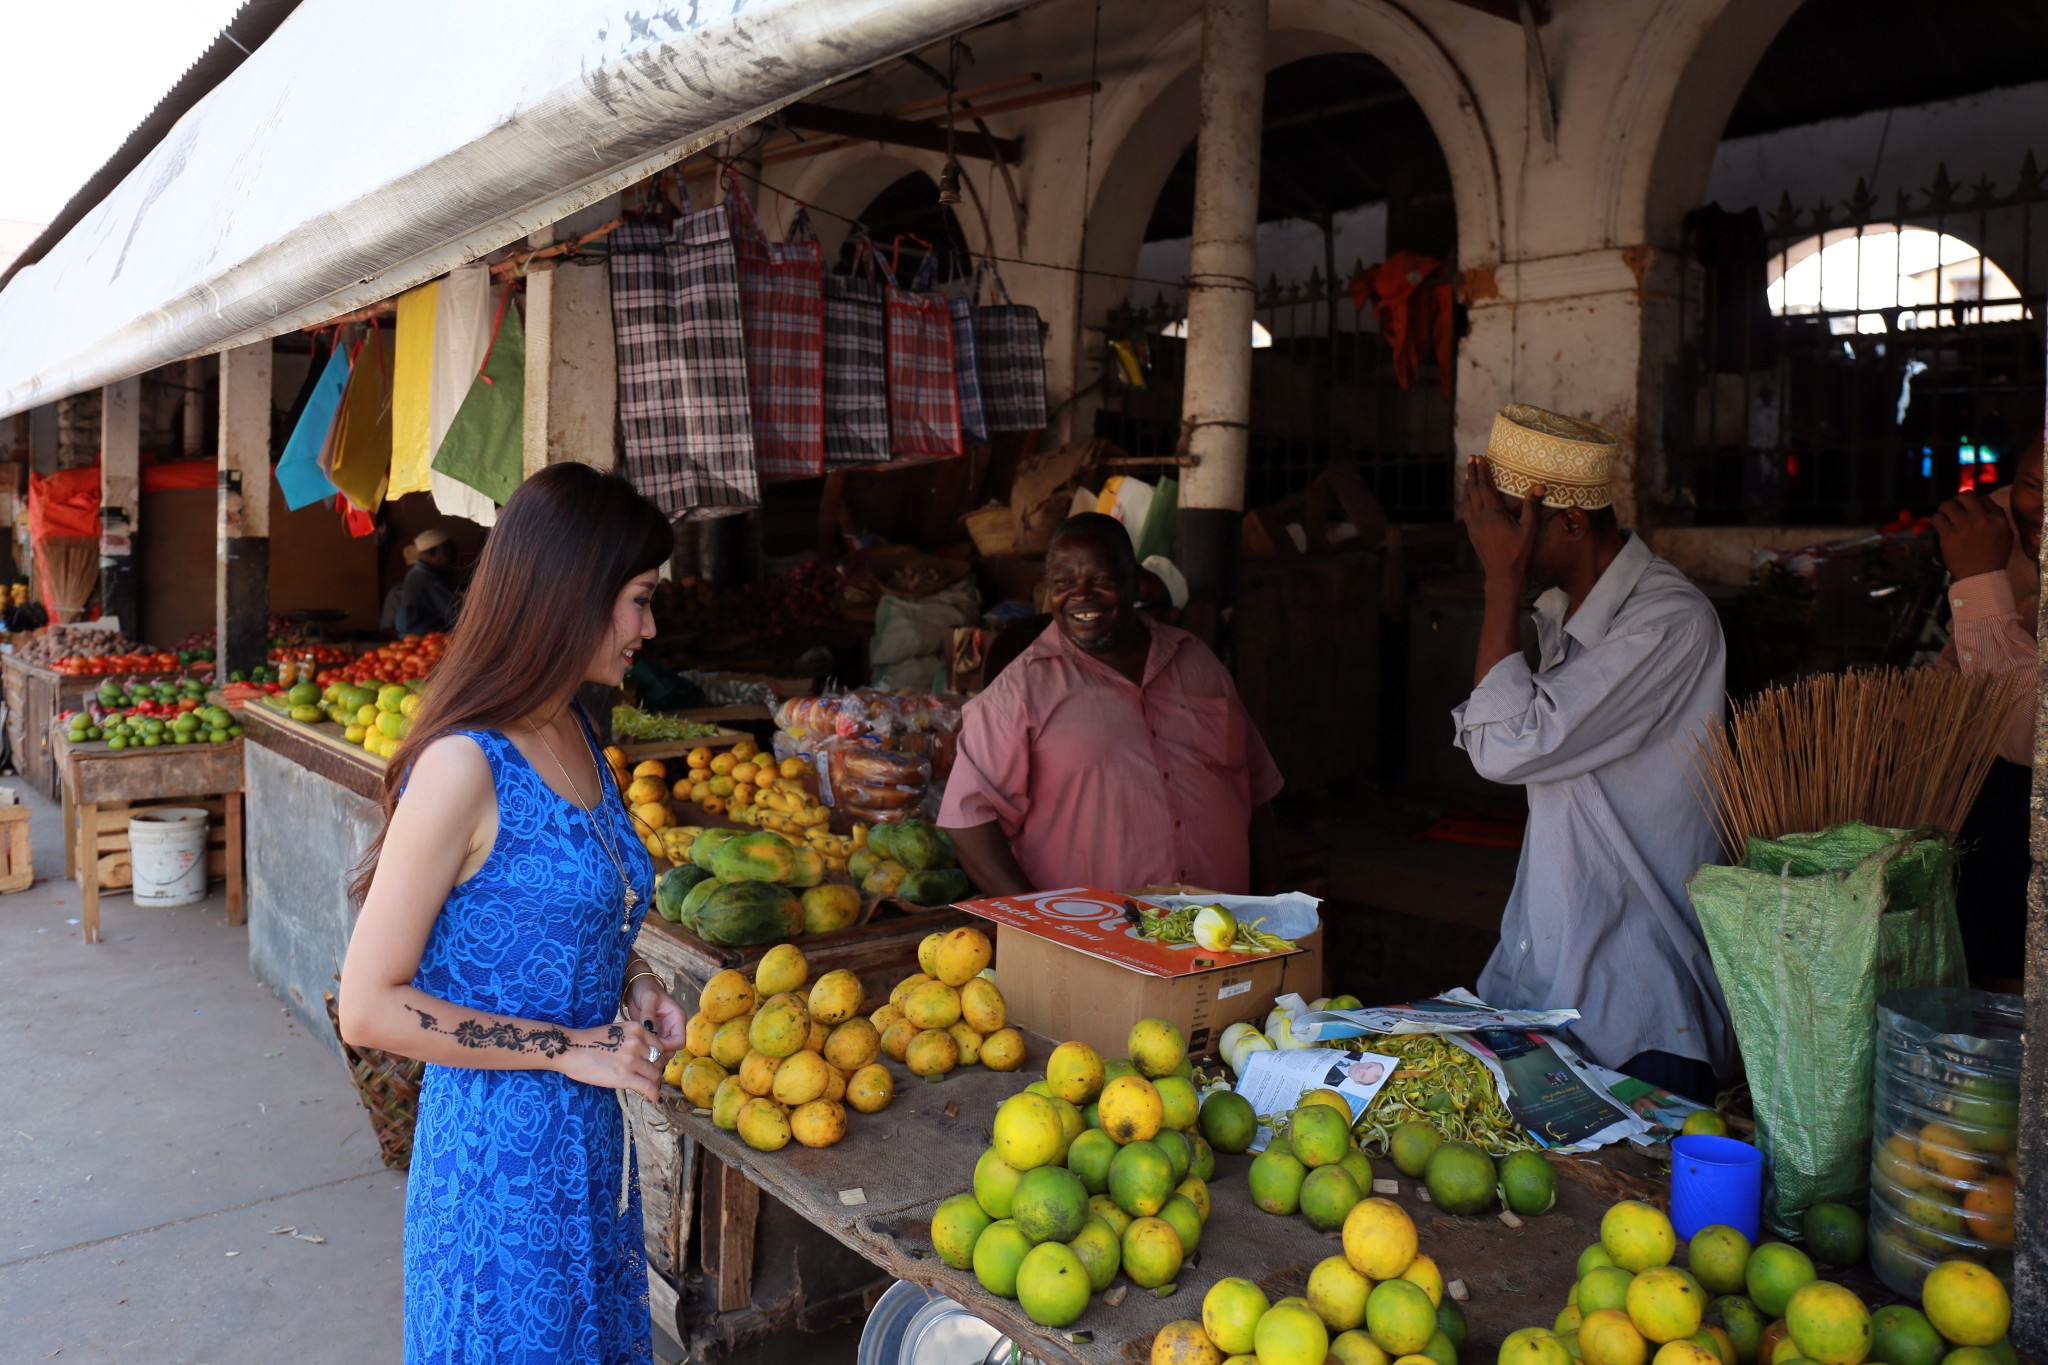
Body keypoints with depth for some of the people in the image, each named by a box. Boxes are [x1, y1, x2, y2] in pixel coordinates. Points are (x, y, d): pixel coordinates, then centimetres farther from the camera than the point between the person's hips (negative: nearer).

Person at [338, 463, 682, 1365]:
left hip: (590, 1139, 8)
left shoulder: (574, 733, 4)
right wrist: (569, 1049, -18)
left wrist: (630, 983, 0)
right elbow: (368, 1007, -20)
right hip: (500, 1145, -8)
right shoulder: (464, 766, -22)